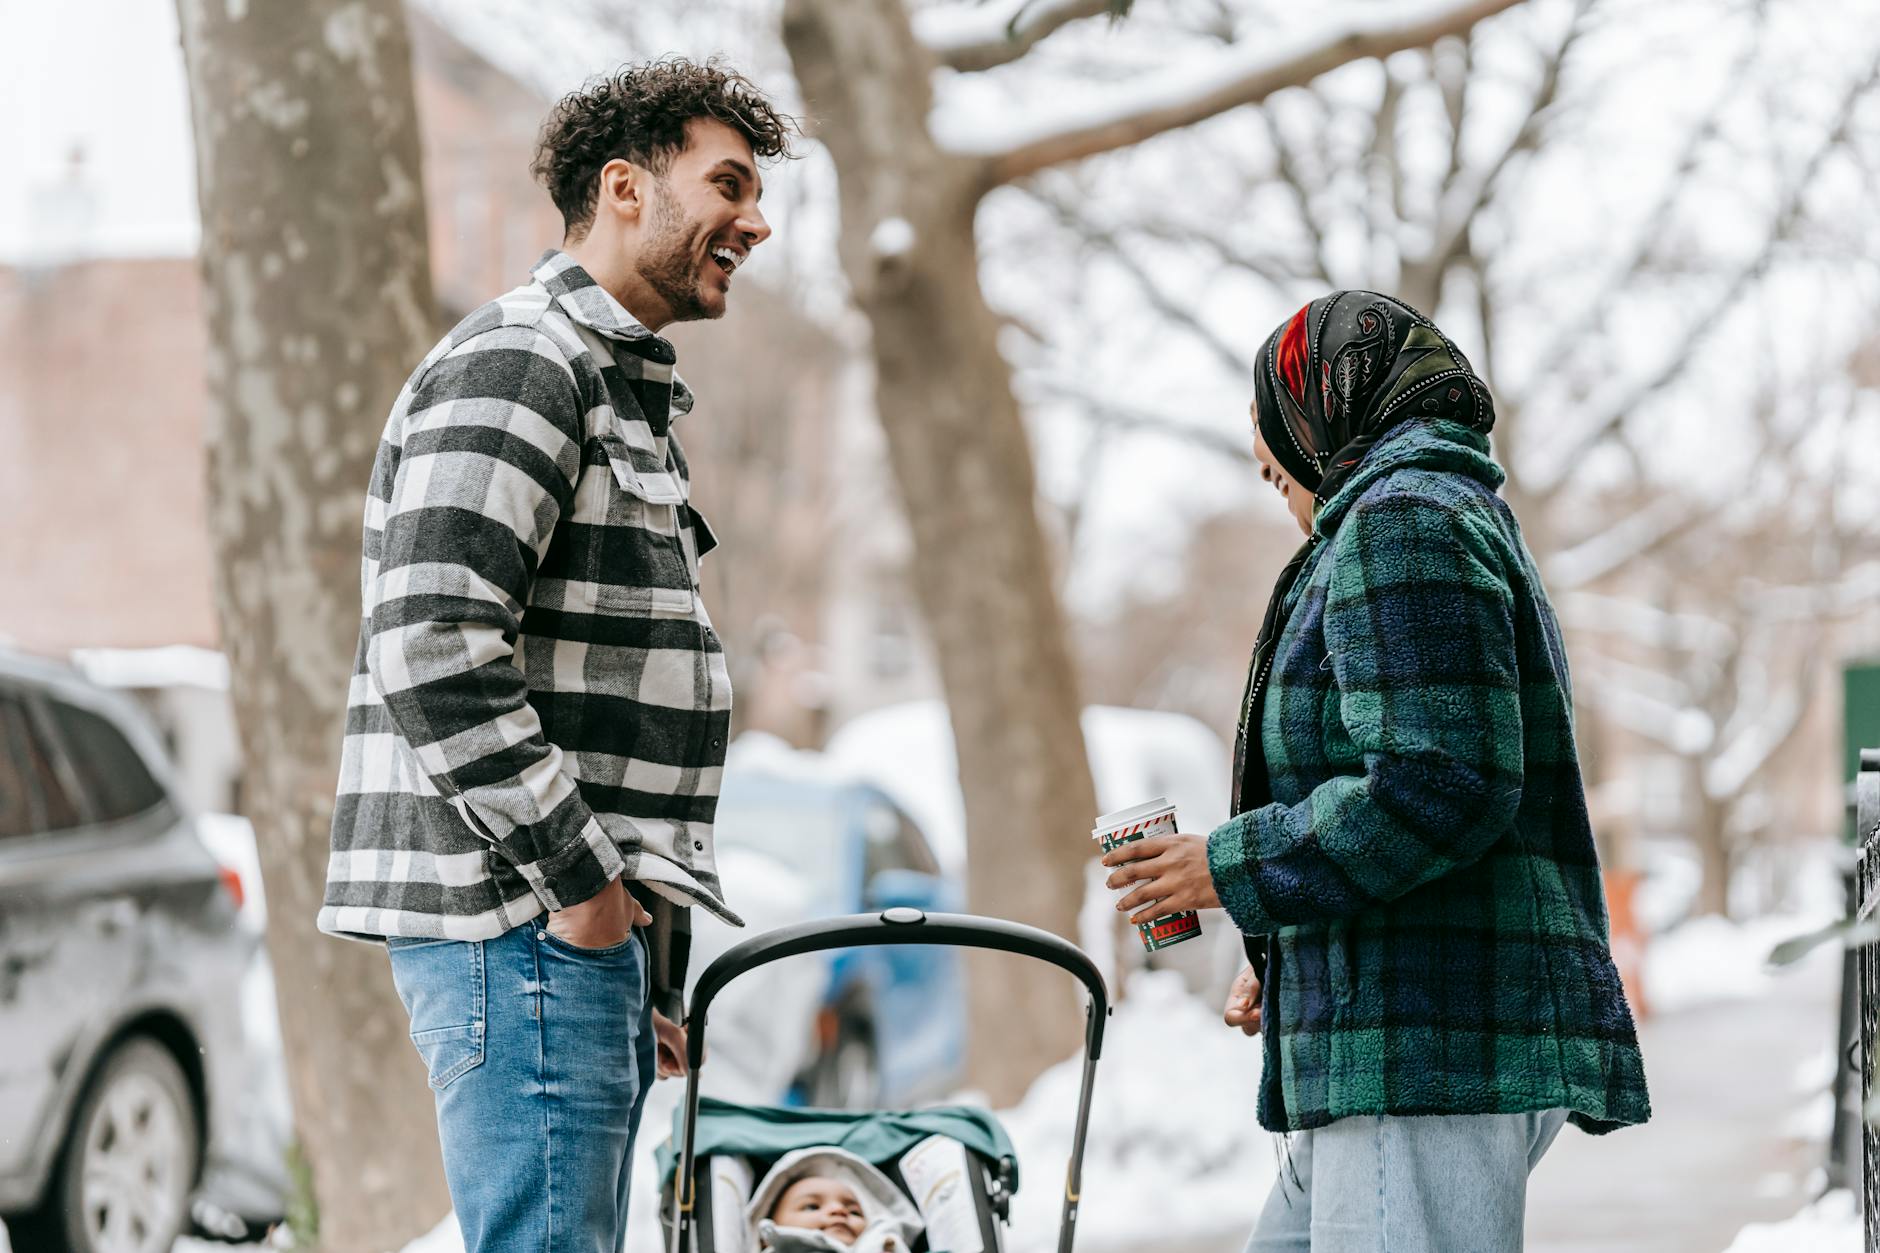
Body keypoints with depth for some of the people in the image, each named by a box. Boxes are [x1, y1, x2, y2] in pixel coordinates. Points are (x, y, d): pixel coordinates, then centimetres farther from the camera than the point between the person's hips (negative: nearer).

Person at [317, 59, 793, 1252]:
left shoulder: (626, 391, 23)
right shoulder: (516, 364, -9)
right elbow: (434, 653, -21)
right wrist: (578, 882, -17)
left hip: (595, 919, 10)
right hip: (520, 917, -10)